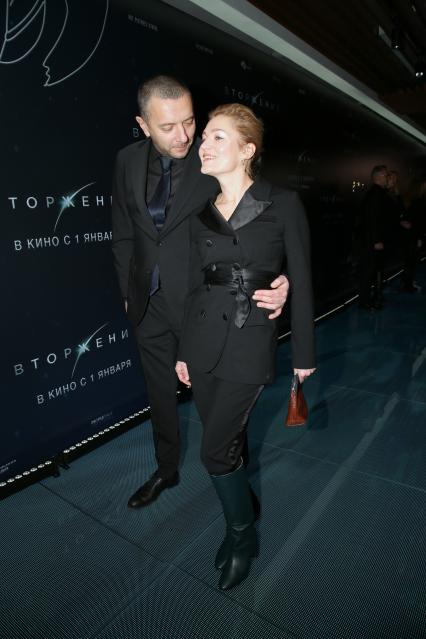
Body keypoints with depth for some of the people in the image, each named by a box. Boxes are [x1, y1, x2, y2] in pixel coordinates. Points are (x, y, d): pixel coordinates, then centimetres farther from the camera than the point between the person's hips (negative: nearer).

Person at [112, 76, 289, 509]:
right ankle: (166, 471, 46)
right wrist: (128, 292, 9)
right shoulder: (128, 161, 1)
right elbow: (123, 235, 9)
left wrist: (276, 282, -31)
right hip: (149, 305, 5)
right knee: (160, 395, 21)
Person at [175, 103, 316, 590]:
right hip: (204, 340, 5)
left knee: (215, 451, -2)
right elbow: (195, 285, 11)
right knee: (227, 440, 16)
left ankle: (243, 536, 28)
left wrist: (303, 352, -1)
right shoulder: (201, 213, 8)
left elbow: (300, 282, -3)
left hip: (250, 342, -4)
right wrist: (184, 350, 13)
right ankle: (239, 521, 42)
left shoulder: (283, 205, -5)